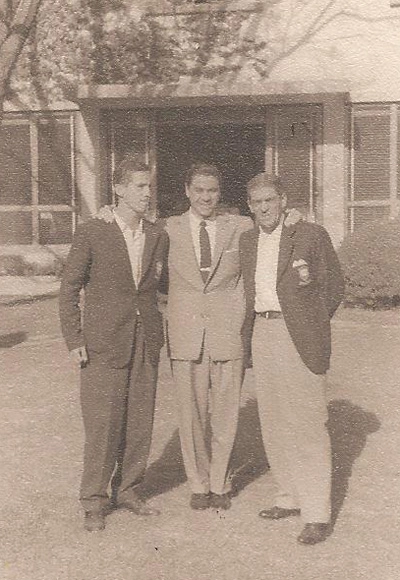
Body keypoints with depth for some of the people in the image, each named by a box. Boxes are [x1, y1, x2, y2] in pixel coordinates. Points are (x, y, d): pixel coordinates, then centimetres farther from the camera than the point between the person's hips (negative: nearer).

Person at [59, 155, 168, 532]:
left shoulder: (158, 238, 9)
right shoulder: (92, 234, -4)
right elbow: (69, 289, -1)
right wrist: (74, 340, -6)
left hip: (146, 343, 4)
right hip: (104, 343, -4)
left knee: (140, 421, 8)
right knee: (102, 424, -1)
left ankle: (128, 490, 24)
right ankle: (94, 501, 12)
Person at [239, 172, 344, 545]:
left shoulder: (311, 236, -3)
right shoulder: (246, 241, 12)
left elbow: (334, 287, 3)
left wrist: (308, 328, 4)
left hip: (298, 337, -6)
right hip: (262, 334, 6)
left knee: (307, 423, -6)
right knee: (273, 423, 11)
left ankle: (317, 514, 0)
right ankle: (290, 497, 24)